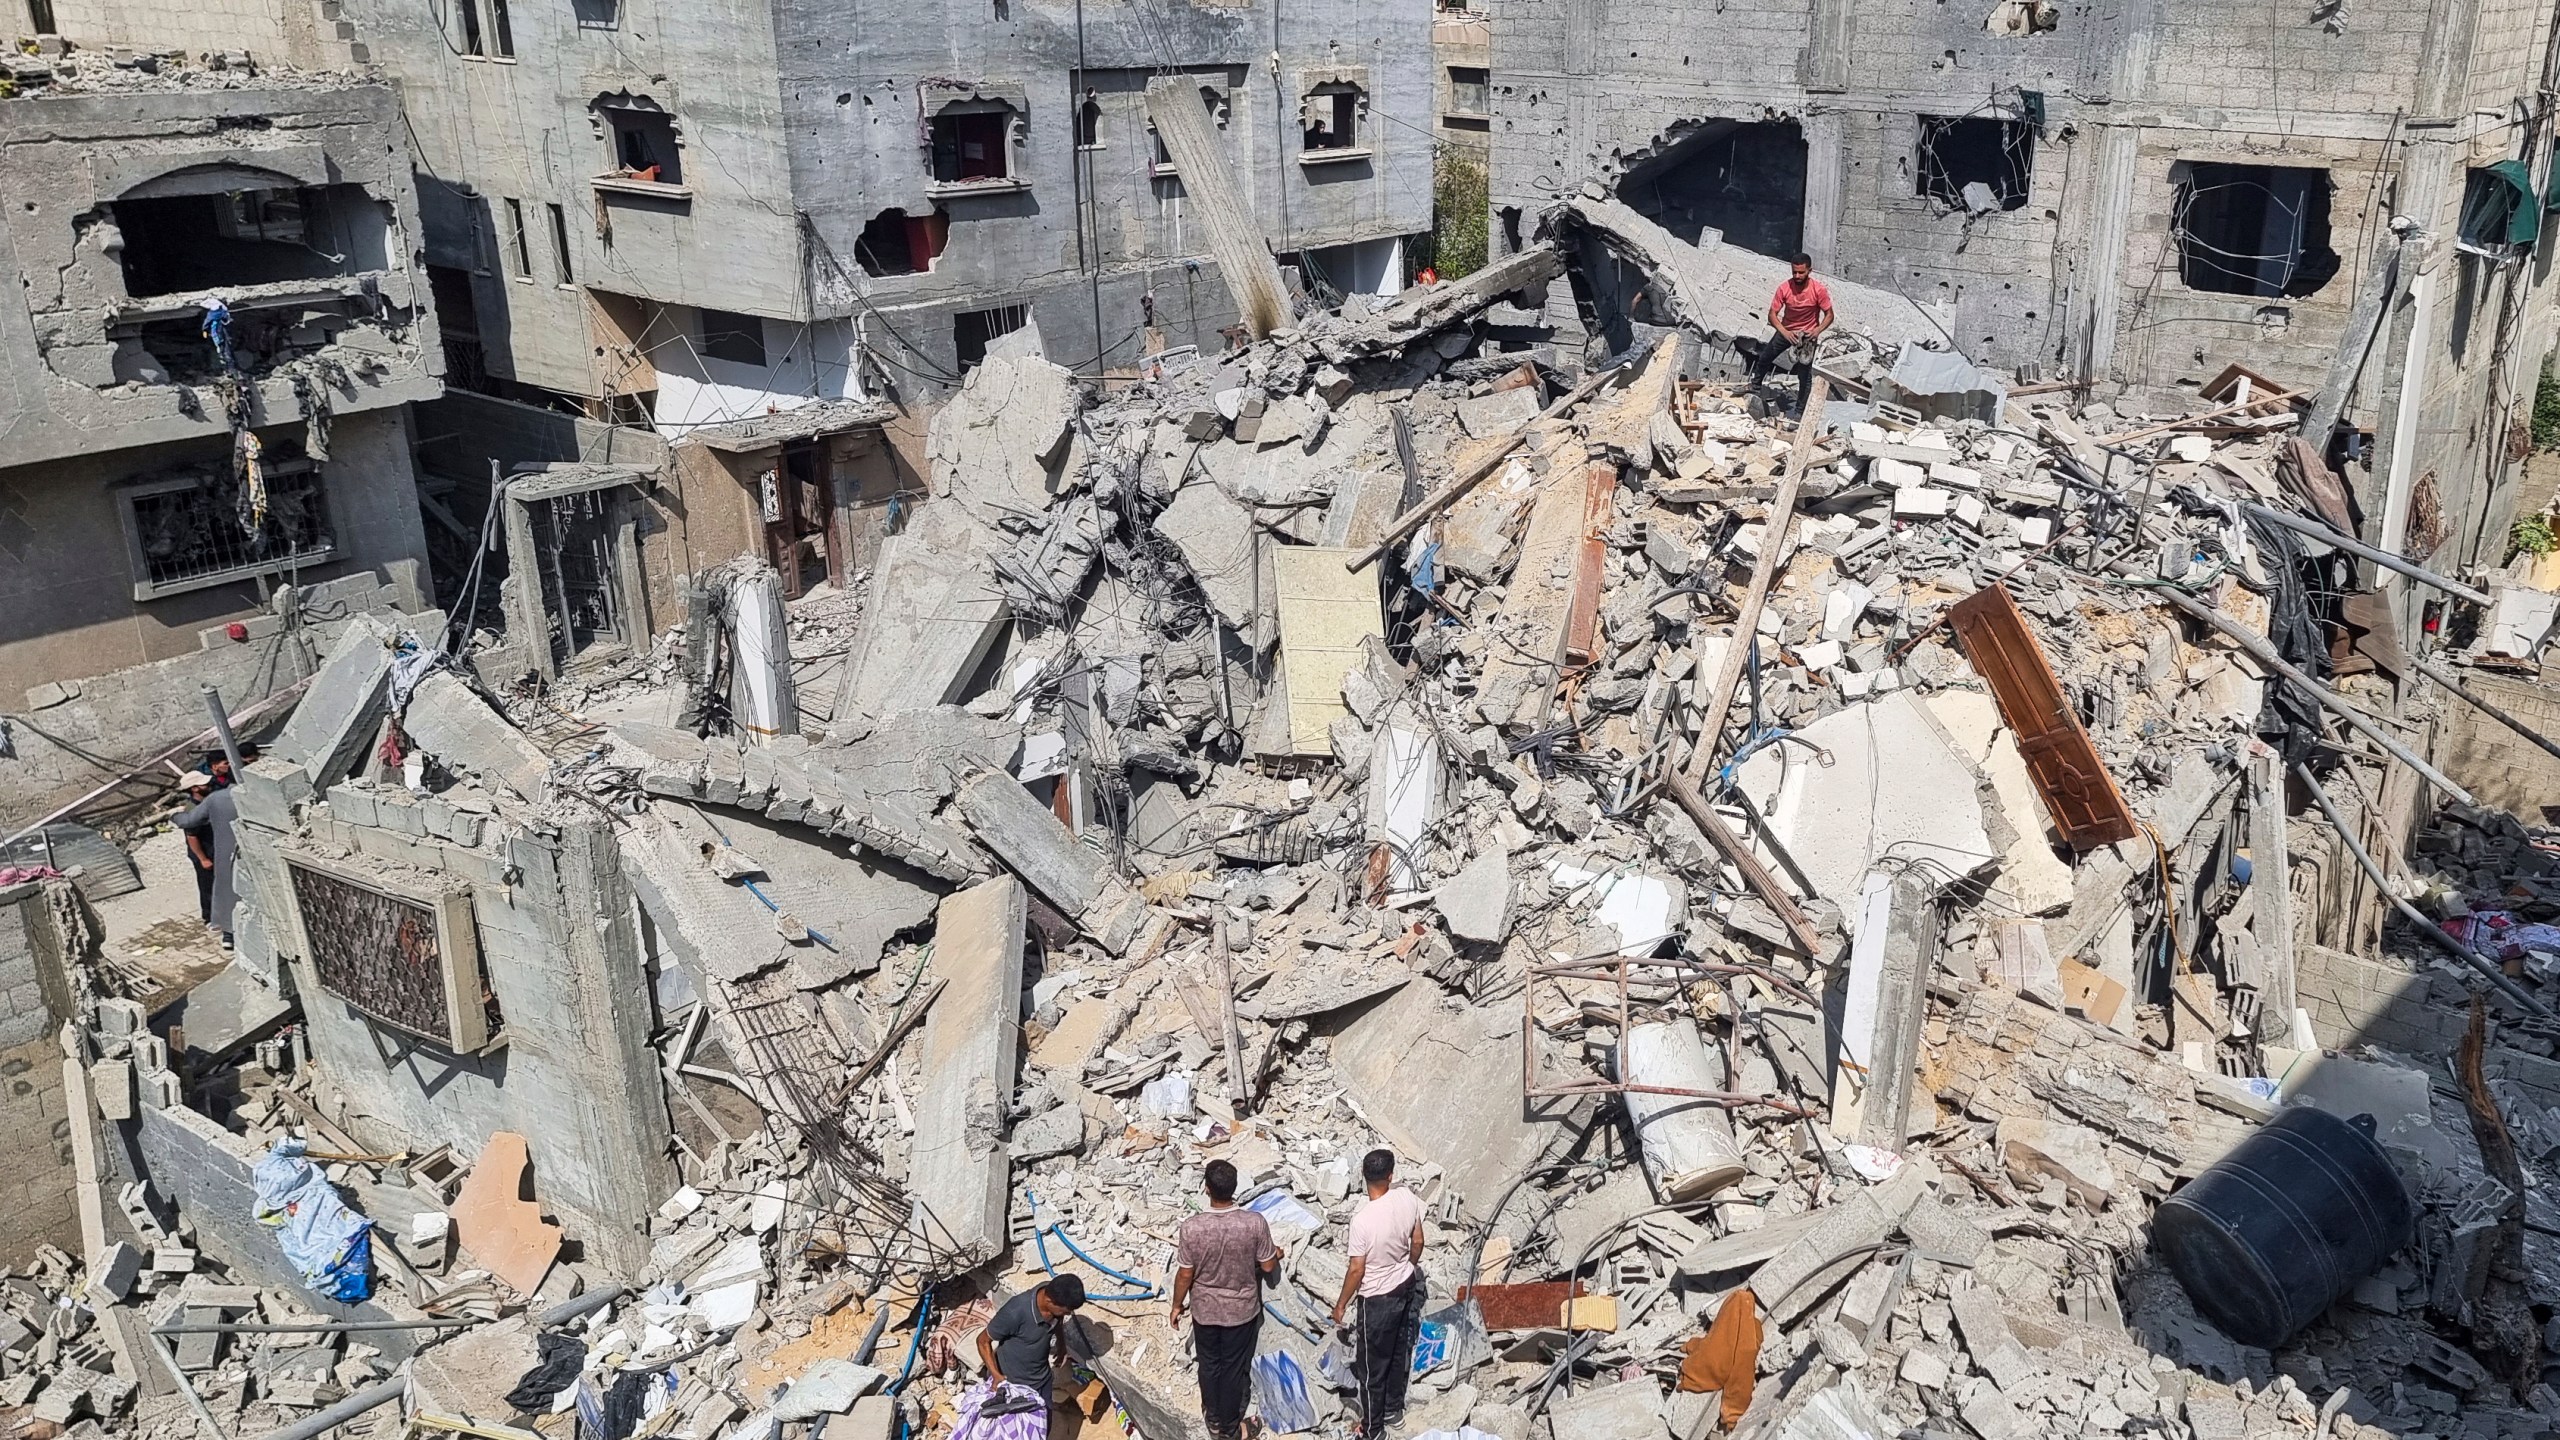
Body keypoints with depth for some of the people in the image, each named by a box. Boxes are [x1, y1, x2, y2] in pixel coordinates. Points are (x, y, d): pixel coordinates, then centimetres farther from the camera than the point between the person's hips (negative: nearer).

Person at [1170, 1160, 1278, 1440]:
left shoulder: (1191, 1228, -25)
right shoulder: (1255, 1223, -24)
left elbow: (1185, 1275, -13)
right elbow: (1268, 1266, -10)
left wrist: (1177, 1306, 5)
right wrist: (1276, 1253, 14)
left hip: (1205, 1310, 0)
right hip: (1242, 1310, 0)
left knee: (1209, 1366, 23)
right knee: (1235, 1369, 19)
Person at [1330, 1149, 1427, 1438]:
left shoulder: (1362, 1219, -31)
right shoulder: (1407, 1197, -15)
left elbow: (1357, 1270, -21)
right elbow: (1417, 1242, 1)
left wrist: (1340, 1305, -6)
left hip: (1378, 1297, -6)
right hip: (1407, 1286, 6)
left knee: (1373, 1365, 12)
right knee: (1400, 1352, 25)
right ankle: (1394, 1410, 44)